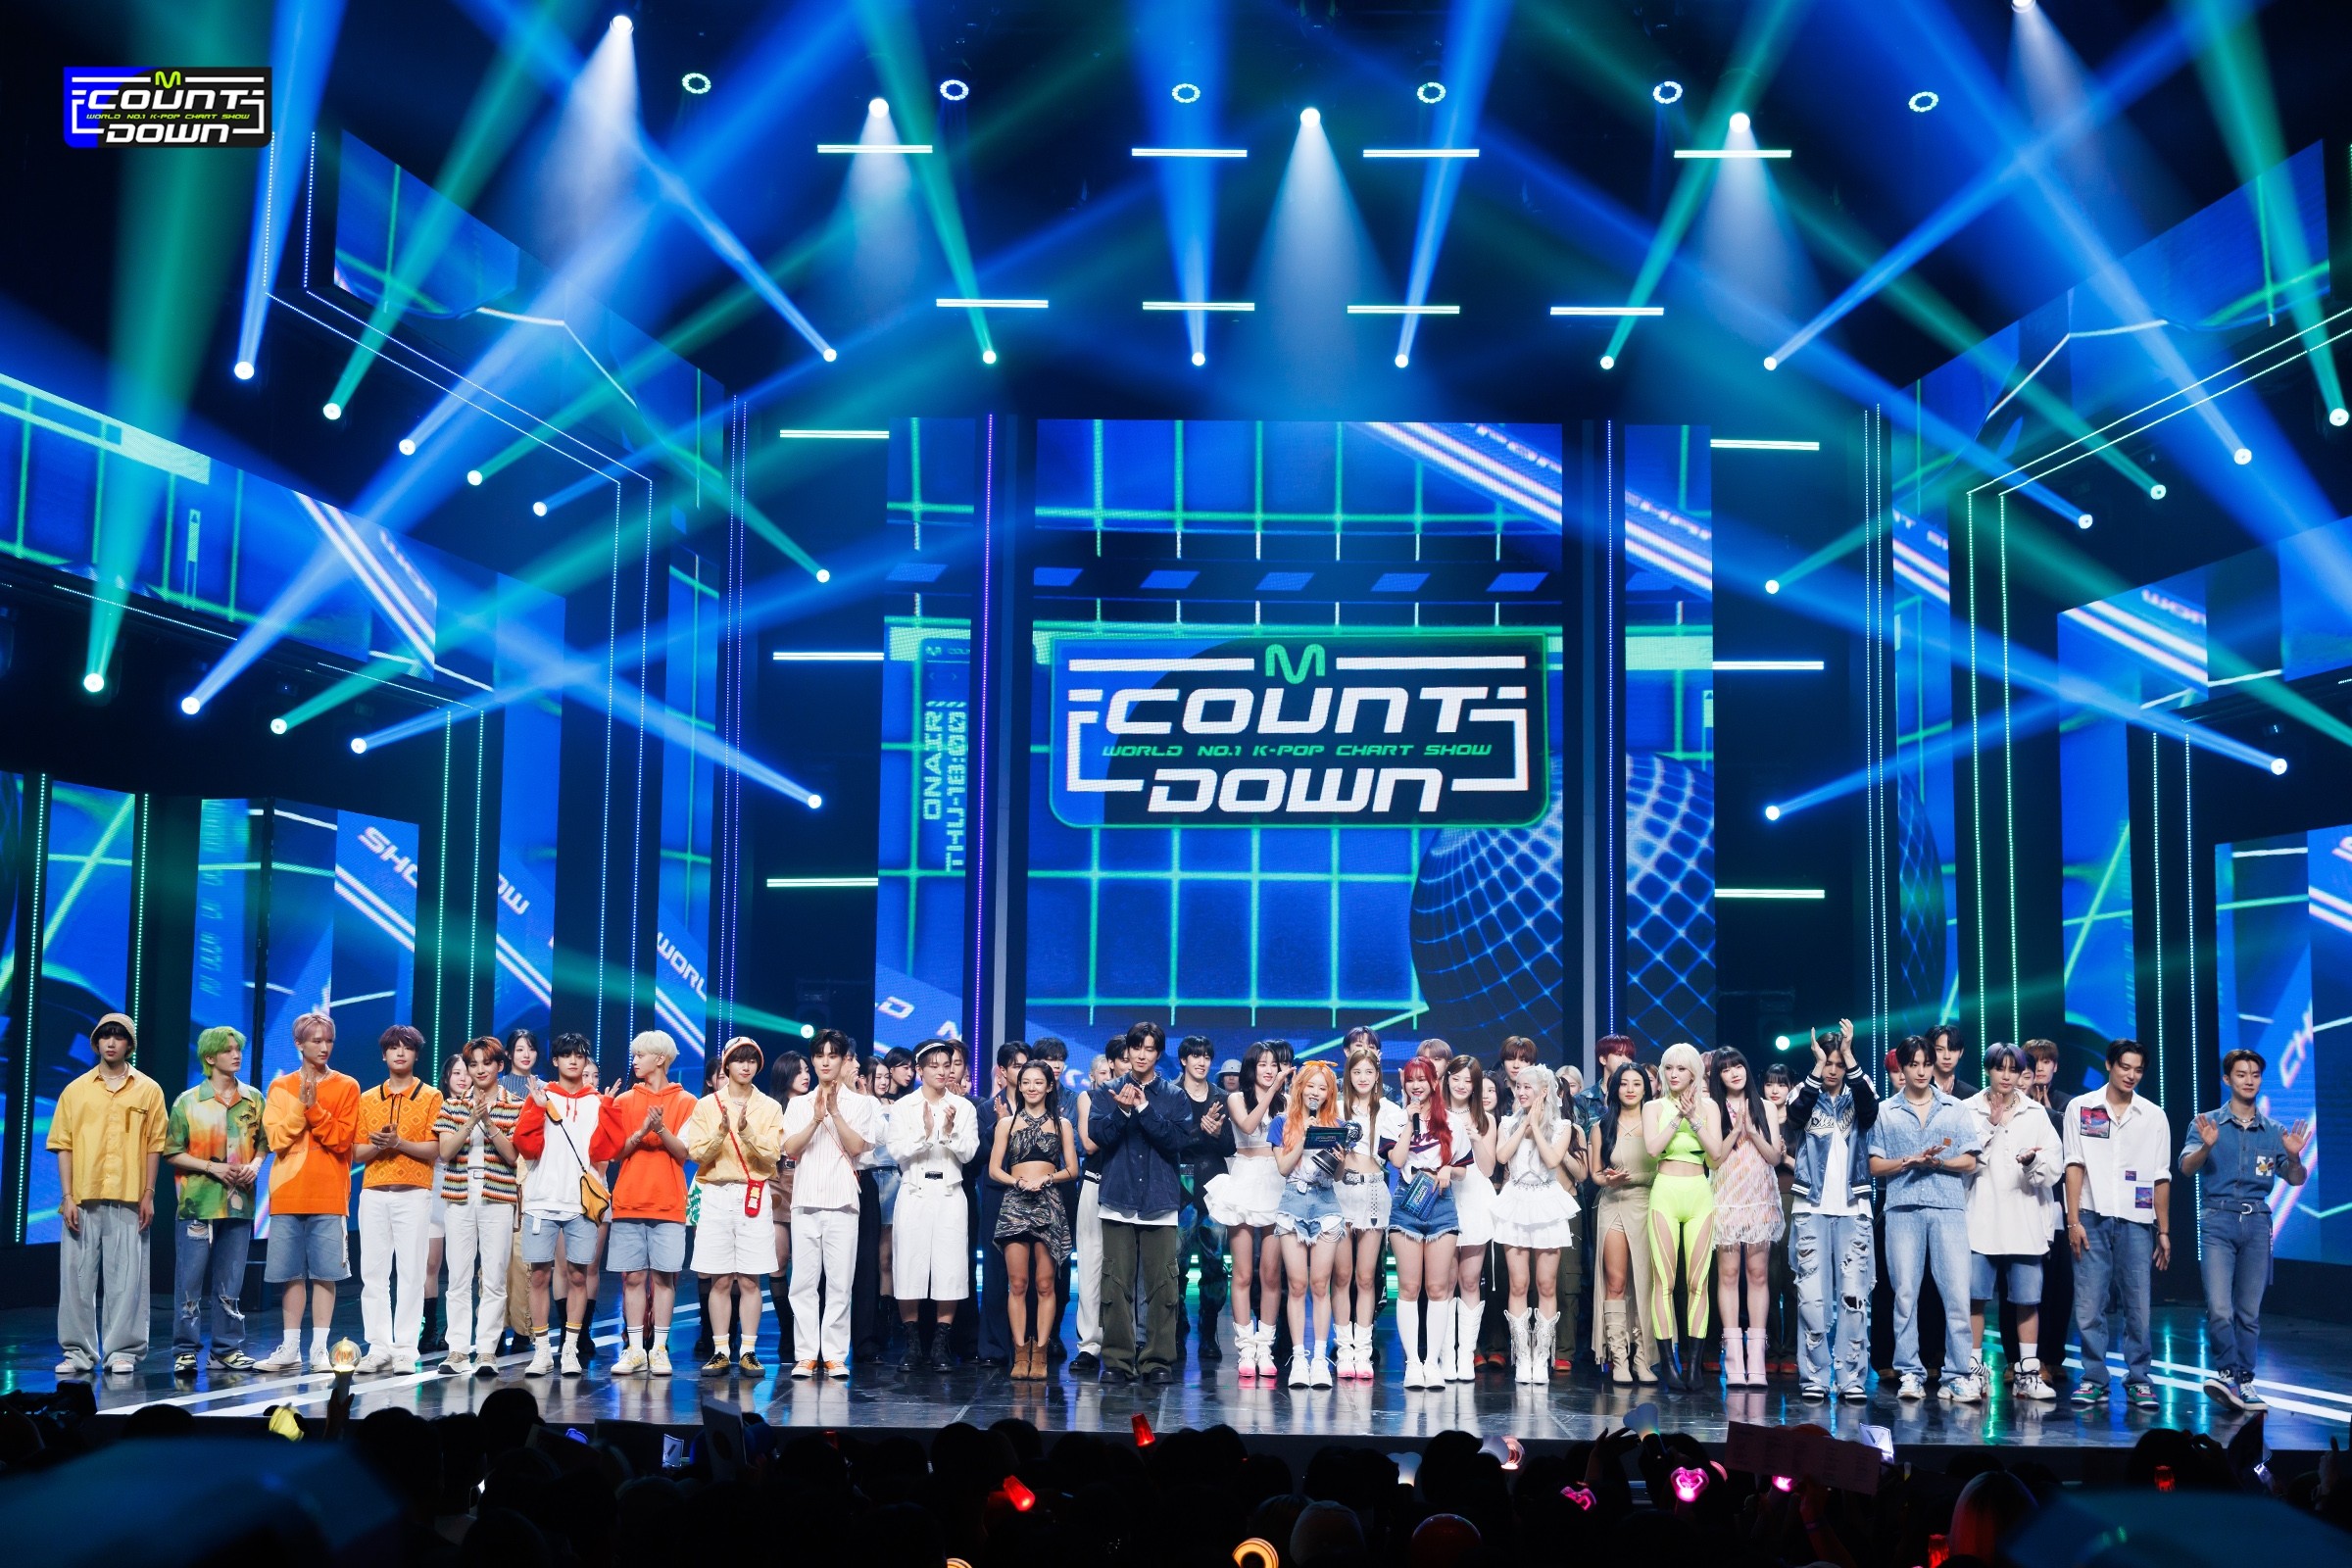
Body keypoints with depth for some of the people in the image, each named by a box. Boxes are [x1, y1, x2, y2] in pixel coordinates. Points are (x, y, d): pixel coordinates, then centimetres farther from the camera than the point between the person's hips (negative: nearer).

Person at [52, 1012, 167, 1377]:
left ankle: (122, 1351, 4)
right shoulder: (76, 1090, 9)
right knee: (77, 1275, 2)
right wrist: (67, 1196, -3)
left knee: (126, 1278, -2)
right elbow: (63, 1145, 5)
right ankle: (78, 1352, 9)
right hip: (82, 1199, 1)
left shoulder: (148, 1090, 7)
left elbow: (154, 1145, 6)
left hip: (129, 1200, -1)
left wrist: (148, 1195, -1)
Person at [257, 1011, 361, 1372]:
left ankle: (319, 1350, 2)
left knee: (324, 1274, -2)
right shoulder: (280, 1086, 8)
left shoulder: (347, 1087, 4)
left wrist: (313, 1108, -15)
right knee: (292, 1274, 5)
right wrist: (300, 1105, -12)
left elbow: (342, 1139, -5)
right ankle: (290, 1349, 12)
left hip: (329, 1196, -1)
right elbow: (276, 1139, -1)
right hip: (288, 1194, 2)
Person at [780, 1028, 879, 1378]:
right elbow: (790, 1149, 2)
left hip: (842, 1202, -2)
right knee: (804, 1281, -1)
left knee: (839, 1282, -4)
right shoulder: (800, 1104, 14)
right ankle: (806, 1355, 3)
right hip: (805, 1200, 2)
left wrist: (835, 1112, -12)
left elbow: (857, 1146, -4)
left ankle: (835, 1355, 1)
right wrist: (817, 1118, -10)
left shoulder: (859, 1103, 8)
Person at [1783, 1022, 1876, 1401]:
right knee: (1812, 1296, -3)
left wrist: (1849, 1055, -20)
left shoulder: (1856, 1098, 9)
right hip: (1811, 1209, -1)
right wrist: (1817, 1065, -20)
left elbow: (1871, 1106, -15)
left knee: (1854, 1296, -2)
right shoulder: (1807, 1096, 7)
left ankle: (1851, 1378, 3)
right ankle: (1814, 1377, 2)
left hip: (1853, 1209, 1)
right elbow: (1796, 1112, -16)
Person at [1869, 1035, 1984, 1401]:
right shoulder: (1886, 1112, 12)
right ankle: (1910, 1373, 5)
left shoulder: (1954, 1109, 13)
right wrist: (1909, 1161, -9)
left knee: (1957, 1291, -7)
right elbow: (1875, 1165, 8)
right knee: (1905, 1292, 0)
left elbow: (1969, 1162, 8)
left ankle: (1958, 1375, -3)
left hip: (1948, 1208, 0)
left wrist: (1938, 1163, -10)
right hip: (1902, 1209, 0)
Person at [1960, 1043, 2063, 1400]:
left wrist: (2033, 1162, -16)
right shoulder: (1968, 1110, 5)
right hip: (1980, 1220, -1)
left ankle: (2027, 1371, 9)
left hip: (2024, 1221, 1)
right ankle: (1974, 1368, 8)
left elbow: (2055, 1169, 4)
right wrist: (1990, 1126, -11)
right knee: (1974, 1297, 0)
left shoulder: (2036, 1113, 10)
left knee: (2027, 1299, 2)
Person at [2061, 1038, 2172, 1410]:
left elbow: (2161, 1177, 9)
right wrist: (2073, 1220, -5)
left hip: (2136, 1221, 1)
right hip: (2093, 1218, -1)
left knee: (2138, 1305, -1)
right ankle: (2094, 1379, 6)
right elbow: (2074, 1166, 2)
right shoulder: (2080, 1108, 5)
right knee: (2089, 1305, -2)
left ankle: (2138, 1379, 8)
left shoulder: (2154, 1115, 9)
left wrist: (2164, 1231, 6)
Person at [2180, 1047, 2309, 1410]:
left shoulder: (2274, 1131, 12)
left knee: (2249, 1311, 5)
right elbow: (2187, 1168, -8)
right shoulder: (2207, 1123, 4)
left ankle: (2243, 1382, 12)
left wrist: (2294, 1157, -13)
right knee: (2219, 1309, -15)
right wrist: (2206, 1147, -28)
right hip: (2218, 1221, -3)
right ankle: (2228, 1373, -2)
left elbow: (2296, 1180, 9)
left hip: (2257, 1222, 3)